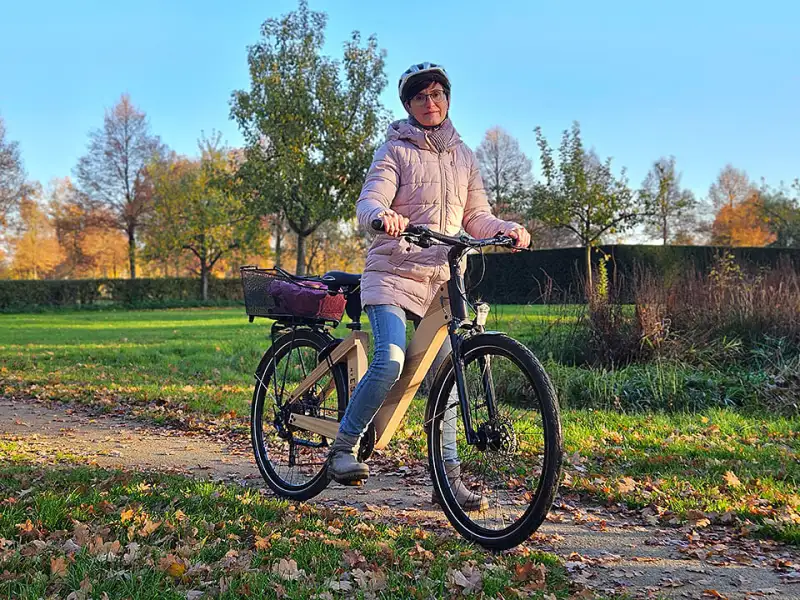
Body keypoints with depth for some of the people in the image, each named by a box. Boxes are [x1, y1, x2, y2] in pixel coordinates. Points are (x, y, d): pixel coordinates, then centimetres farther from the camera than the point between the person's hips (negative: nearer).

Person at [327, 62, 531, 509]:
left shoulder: (464, 156, 16)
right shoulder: (396, 150, 1)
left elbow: (476, 216, 15)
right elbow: (369, 201, -13)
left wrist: (506, 228, -6)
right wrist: (383, 216, -36)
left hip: (441, 279, 5)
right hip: (394, 273, -5)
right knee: (390, 361, -23)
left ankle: (448, 476, 10)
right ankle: (344, 447, -4)